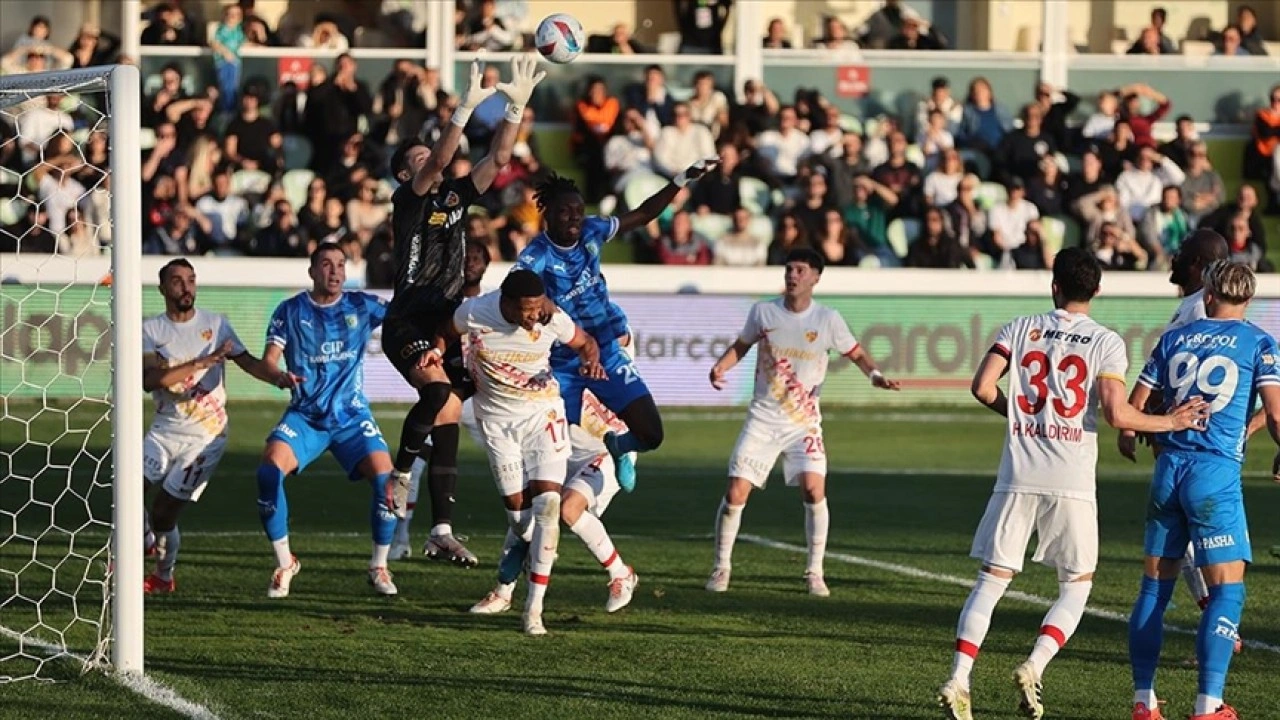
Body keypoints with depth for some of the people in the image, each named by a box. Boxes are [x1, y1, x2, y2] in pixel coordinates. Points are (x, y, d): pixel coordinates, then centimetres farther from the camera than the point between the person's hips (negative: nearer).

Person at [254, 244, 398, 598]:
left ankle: (379, 566, 0)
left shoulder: (362, 306, 4)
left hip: (352, 414, 1)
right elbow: (269, 359, -5)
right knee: (269, 469, -25)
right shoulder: (290, 311, 1)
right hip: (305, 415, -1)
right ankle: (284, 563, -7)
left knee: (385, 477, -21)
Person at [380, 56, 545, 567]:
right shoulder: (407, 200, -5)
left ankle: (442, 532, 4)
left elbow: (498, 159, 10)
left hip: (444, 327, 7)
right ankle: (401, 475, -9)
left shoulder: (455, 196, 13)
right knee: (439, 393, -31)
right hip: (407, 327, -7)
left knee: (448, 425, 3)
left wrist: (517, 106, 1)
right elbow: (439, 162, -22)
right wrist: (467, 108, -27)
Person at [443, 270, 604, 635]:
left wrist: (590, 361, -19)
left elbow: (585, 343, 2)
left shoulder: (553, 319, -18)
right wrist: (437, 351, -11)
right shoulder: (474, 314, -17)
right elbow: (447, 332, 8)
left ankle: (534, 607, -13)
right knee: (517, 507, -3)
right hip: (496, 418, 1)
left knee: (547, 501, -14)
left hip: (542, 411, -1)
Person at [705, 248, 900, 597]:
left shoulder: (827, 320, -5)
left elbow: (856, 353, 6)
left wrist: (875, 375, -14)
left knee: (814, 489, -18)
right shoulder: (763, 311, -1)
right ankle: (721, 566, 14)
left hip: (804, 421, -1)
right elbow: (741, 346, 13)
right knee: (735, 493, -6)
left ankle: (815, 572, -3)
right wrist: (721, 366, -6)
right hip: (762, 417, 1)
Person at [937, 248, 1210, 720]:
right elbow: (1117, 414, -11)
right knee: (1076, 586, 13)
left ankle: (957, 681, -8)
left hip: (1018, 475, 2)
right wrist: (1169, 423, 4)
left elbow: (982, 387, -2)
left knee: (992, 579, 6)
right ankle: (1034, 669, -8)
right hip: (1072, 482, -2)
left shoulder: (1021, 329, 6)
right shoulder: (1106, 343, -1)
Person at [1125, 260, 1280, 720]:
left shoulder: (1174, 339, 11)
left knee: (1155, 585, 11)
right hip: (1217, 472, -4)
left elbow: (1134, 407, 11)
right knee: (1227, 588, -2)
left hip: (1169, 468, 4)